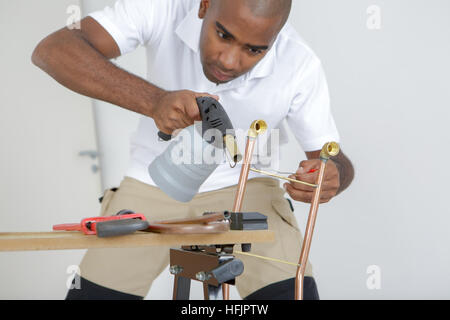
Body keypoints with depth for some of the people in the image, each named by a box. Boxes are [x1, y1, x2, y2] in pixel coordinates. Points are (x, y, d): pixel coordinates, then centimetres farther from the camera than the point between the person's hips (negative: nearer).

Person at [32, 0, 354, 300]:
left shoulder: (301, 65, -22)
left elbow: (335, 160, -9)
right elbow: (51, 51, -35)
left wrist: (331, 176, -35)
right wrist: (153, 100, -48)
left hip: (243, 184, -1)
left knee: (292, 293, -22)